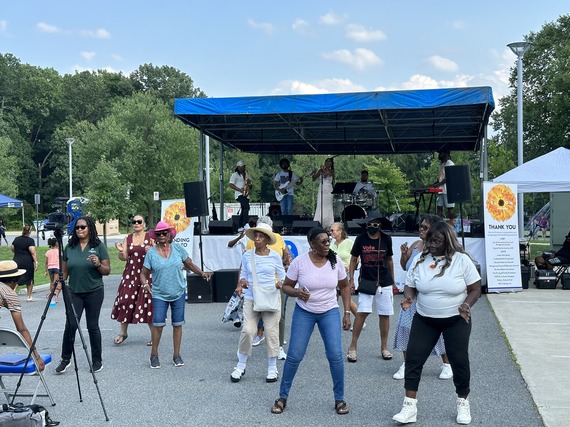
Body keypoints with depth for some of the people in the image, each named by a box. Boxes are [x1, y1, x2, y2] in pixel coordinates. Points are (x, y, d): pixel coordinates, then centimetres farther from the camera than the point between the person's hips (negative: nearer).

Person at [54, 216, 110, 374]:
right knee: (70, 325, -5)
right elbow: (64, 271, 11)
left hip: (94, 292, -2)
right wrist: (58, 288, -1)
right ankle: (65, 359, 10)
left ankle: (97, 361, 16)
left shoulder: (98, 246, -1)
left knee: (93, 326, 4)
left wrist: (98, 264, -20)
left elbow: (107, 271, -1)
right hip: (74, 293, 2)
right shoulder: (69, 247, 6)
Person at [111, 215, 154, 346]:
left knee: (148, 303, -3)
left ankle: (153, 335, 7)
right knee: (126, 300, -1)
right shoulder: (127, 239, 11)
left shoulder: (150, 238, 2)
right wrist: (121, 251, -13)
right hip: (131, 274, 3)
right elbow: (124, 258, 7)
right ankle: (123, 332, 13)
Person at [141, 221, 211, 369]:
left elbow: (190, 264, 8)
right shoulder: (151, 252, -3)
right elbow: (144, 274, 0)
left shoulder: (177, 248, 0)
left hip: (178, 293, 2)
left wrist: (202, 273, -7)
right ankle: (154, 355, 9)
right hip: (159, 294, -2)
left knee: (177, 324, 6)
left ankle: (176, 355, 18)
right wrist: (145, 284, -20)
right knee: (158, 324, -7)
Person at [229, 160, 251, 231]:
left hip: (246, 195, 8)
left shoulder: (246, 174, 22)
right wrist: (240, 190, -19)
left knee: (243, 210, 5)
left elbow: (250, 185, 24)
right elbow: (231, 185, -9)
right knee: (246, 207, -25)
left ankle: (240, 227, 8)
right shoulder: (235, 175, 1)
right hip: (239, 195, -7)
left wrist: (249, 184, -1)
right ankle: (245, 225, -27)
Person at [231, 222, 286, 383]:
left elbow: (282, 276, 7)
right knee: (247, 331, -7)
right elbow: (243, 274, 12)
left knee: (272, 332, 4)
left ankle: (272, 368, 18)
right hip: (251, 298, 1)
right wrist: (242, 282, -8)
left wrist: (280, 283, -15)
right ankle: (241, 366, 11)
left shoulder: (275, 256, -2)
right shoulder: (247, 255, 2)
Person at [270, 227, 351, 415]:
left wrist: (347, 312, 0)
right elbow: (286, 286, -4)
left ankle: (339, 399, 11)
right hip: (304, 312, -1)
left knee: (335, 356, -7)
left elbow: (344, 287, 4)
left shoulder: (335, 260, -8)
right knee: (294, 356, 0)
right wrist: (296, 292, -25)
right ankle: (282, 397, 19)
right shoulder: (299, 262, -14)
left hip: (330, 312, 1)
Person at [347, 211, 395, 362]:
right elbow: (353, 260, 5)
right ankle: (353, 347, -2)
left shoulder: (386, 239, 0)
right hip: (366, 281, -2)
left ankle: (384, 347, 20)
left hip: (384, 282, 2)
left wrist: (392, 281, 14)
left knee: (385, 314, 6)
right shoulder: (361, 239, -3)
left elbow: (389, 260, 11)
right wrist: (351, 279, -3)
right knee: (362, 312, -11)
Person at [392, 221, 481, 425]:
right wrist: (408, 297, -18)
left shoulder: (462, 260, -10)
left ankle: (463, 404, 27)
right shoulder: (420, 259, -3)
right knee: (413, 359, -3)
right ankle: (410, 406, 6)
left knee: (459, 360, 6)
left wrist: (466, 305, -23)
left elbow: (475, 289, -4)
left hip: (456, 320, -2)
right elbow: (410, 285, 4)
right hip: (424, 320, 2)